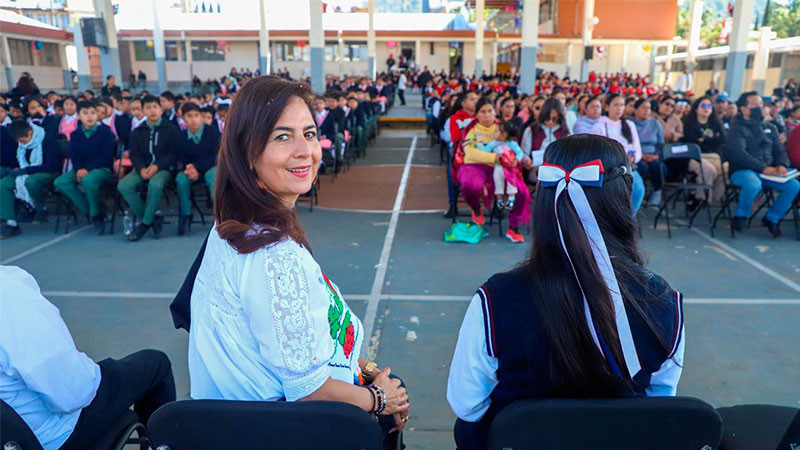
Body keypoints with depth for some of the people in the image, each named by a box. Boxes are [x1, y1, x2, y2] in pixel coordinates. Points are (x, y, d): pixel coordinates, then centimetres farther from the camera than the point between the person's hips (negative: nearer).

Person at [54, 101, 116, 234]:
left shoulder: (105, 132, -3)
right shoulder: (75, 135, 11)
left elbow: (106, 157, -10)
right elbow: (74, 156, 7)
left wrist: (87, 169, -18)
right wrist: (78, 169, -15)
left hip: (102, 168, -6)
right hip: (82, 169, 6)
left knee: (88, 180, -38)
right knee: (59, 183, -17)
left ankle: (96, 215, -16)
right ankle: (88, 210, -9)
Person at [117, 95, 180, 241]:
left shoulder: (171, 129, 5)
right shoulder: (137, 132, 15)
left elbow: (173, 153, -3)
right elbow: (134, 154, 9)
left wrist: (156, 166, -17)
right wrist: (141, 169, -13)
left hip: (163, 168, -4)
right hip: (143, 169, 4)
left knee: (155, 184, -38)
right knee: (123, 185, -25)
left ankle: (145, 222, -20)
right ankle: (152, 218, -14)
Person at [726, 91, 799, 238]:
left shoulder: (770, 128, 18)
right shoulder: (737, 128, -4)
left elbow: (780, 151, 17)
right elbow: (739, 154, -18)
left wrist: (781, 165, -6)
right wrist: (763, 168, -22)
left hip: (768, 172, 7)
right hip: (742, 171, -6)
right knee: (753, 184, -38)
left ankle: (772, 218, 6)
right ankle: (740, 215, -10)